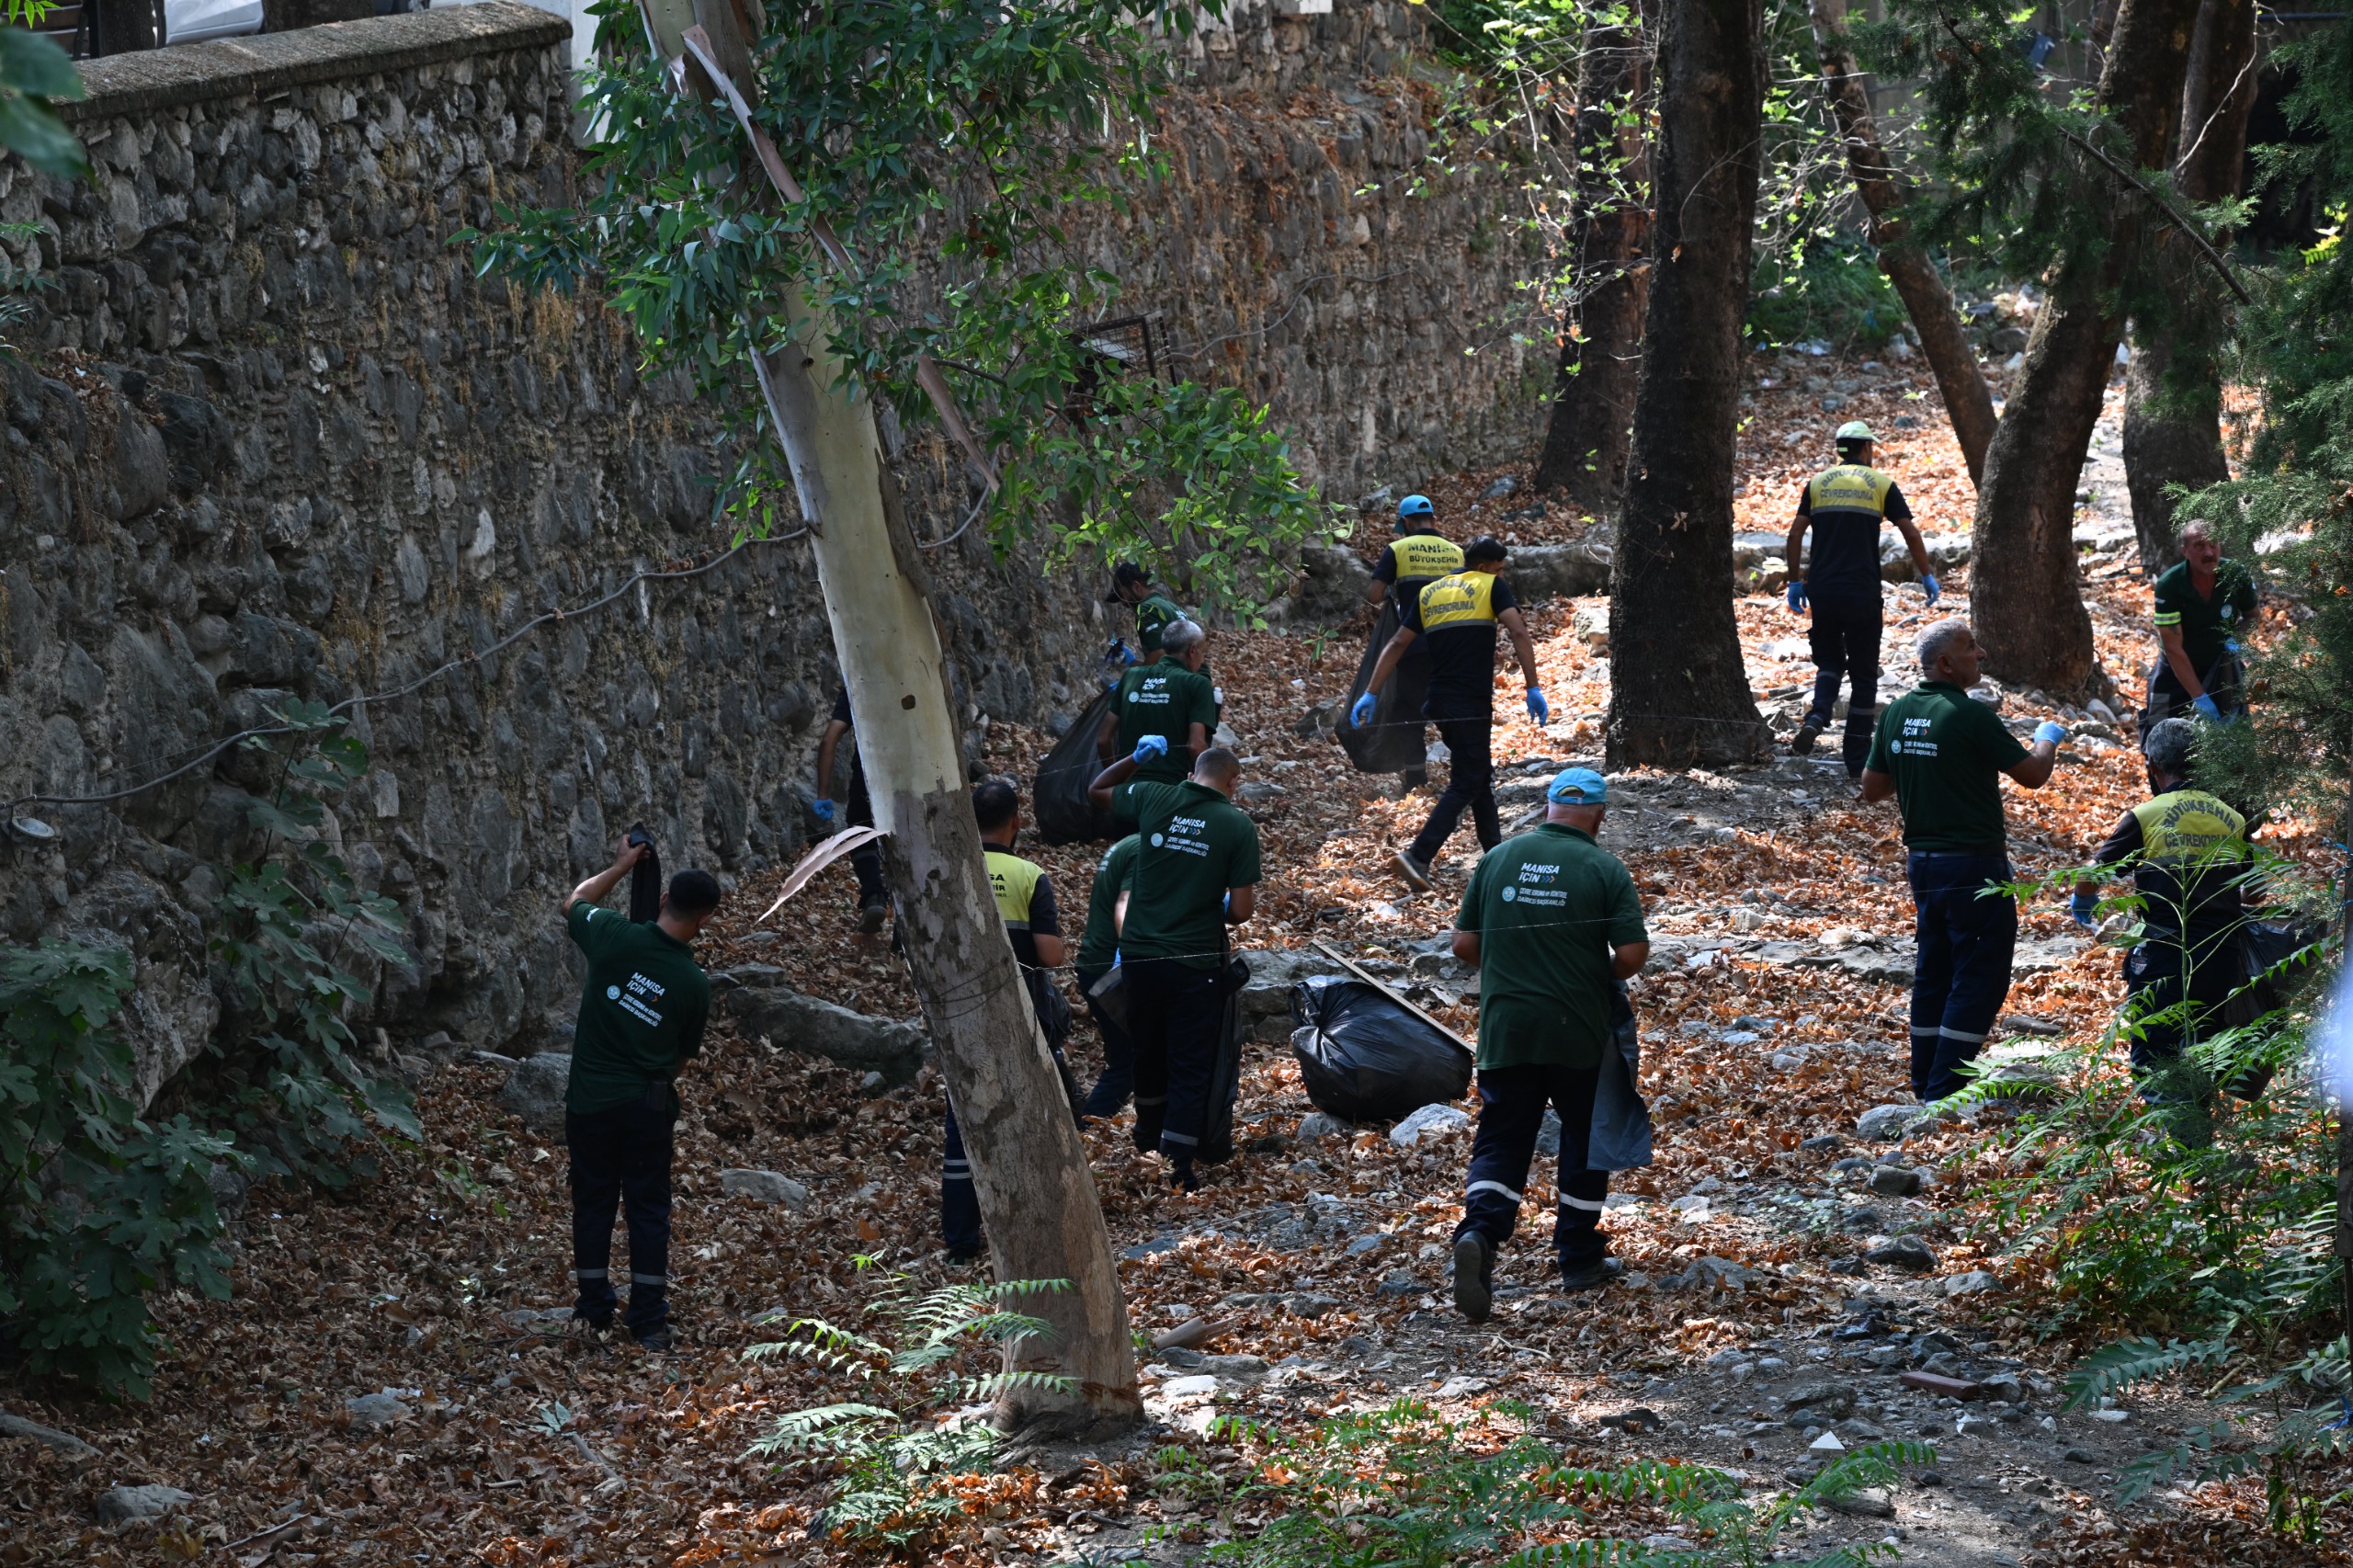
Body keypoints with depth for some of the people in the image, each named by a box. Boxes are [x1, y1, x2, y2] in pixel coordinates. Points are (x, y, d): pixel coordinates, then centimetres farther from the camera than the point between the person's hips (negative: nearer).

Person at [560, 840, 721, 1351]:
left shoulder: (615, 937, -12)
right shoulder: (694, 983, -7)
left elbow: (574, 902, 11)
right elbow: (684, 1055, 6)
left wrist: (621, 867, 23)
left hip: (590, 1099, 0)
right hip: (648, 1106, 0)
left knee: (593, 1201, 14)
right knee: (649, 1208, 8)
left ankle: (595, 1308, 21)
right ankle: (649, 1320, 7)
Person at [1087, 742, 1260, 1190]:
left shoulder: (1154, 799, -1)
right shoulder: (1238, 826, -8)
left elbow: (1097, 790, 18)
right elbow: (1240, 911, -9)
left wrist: (1137, 758, 22)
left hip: (1139, 953, 4)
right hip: (1194, 962, -4)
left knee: (1148, 1050, 24)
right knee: (1191, 1067, 6)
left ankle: (1149, 1138, 45)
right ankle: (1176, 1168, 2)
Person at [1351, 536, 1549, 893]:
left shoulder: (1429, 593, 15)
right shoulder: (1492, 586, 0)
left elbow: (1397, 644, 11)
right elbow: (1518, 633, -13)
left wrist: (1371, 694, 11)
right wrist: (1533, 688, -16)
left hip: (1439, 700, 7)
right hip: (1472, 703, -7)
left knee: (1481, 777, 20)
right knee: (1465, 785, -3)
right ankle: (1418, 857, -16)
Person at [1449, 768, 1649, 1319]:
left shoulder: (1498, 857, 2)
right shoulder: (1604, 870, -6)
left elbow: (1464, 944, 4)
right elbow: (1633, 953, -12)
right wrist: (1602, 978, 9)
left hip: (1505, 1028, 2)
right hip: (1579, 1032, -2)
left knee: (1501, 1141, 5)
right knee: (1585, 1138, 17)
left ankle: (1479, 1233, -22)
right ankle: (1579, 1261, 24)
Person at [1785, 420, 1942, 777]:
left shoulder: (1818, 483, 8)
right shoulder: (1881, 484, 3)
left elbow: (1796, 535, 1)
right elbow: (1911, 534, -1)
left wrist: (1795, 581, 8)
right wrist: (1927, 578, 9)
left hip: (1822, 590, 2)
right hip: (1862, 593, -2)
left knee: (1829, 660, 20)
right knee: (1864, 673, 8)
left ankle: (1818, 716, -10)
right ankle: (1857, 757, 7)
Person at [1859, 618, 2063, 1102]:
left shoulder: (1897, 713, 3)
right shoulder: (1969, 715, -18)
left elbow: (1872, 787, 12)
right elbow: (2033, 773, -10)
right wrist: (2047, 739, 10)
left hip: (1922, 861, 8)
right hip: (1973, 863, -8)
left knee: (1934, 971, 17)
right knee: (1980, 976, -2)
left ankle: (1926, 1081, 21)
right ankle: (1946, 1091, -5)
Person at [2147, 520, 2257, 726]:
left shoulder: (2237, 576, -17)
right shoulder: (2169, 585, -26)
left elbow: (2252, 615, 6)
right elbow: (2173, 648, -25)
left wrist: (2235, 638, -17)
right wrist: (2199, 697, -29)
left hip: (2220, 666, 2)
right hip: (2176, 671, -2)